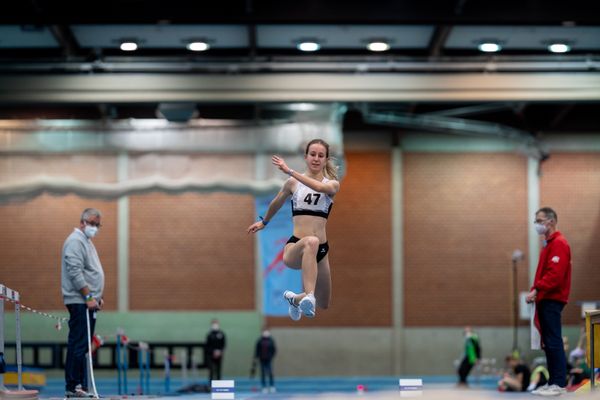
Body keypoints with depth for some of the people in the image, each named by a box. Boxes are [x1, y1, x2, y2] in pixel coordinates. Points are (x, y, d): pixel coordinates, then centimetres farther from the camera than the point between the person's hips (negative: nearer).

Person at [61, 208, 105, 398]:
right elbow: (75, 272, -19)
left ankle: (80, 386, 11)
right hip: (79, 302, -10)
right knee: (78, 345, -11)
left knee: (82, 346, 9)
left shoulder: (87, 241, 21)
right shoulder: (75, 241, -10)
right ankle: (73, 387, -12)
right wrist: (88, 297, -21)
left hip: (88, 302, 10)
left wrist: (98, 297, 20)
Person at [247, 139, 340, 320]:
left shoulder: (332, 184, 3)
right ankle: (309, 297, -53)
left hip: (320, 249, 3)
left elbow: (319, 187, -22)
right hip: (294, 246, -3)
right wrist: (264, 222, 40)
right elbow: (276, 203, 25)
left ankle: (296, 298, 49)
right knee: (311, 242, -42)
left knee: (323, 306, 15)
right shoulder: (293, 183, 5)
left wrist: (290, 171, -28)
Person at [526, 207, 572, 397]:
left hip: (552, 301, -10)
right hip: (545, 301, 10)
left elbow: (555, 274, -22)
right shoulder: (549, 244, 19)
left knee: (554, 342, -9)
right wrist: (536, 292, 11)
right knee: (548, 342, 10)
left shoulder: (559, 244, -12)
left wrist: (537, 290, -22)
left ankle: (559, 384, -8)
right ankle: (553, 382, 13)